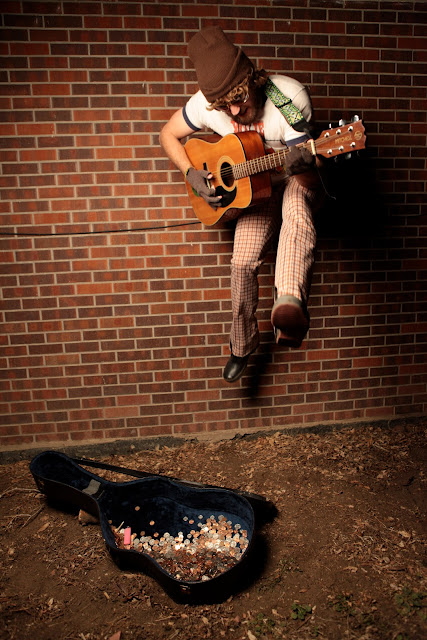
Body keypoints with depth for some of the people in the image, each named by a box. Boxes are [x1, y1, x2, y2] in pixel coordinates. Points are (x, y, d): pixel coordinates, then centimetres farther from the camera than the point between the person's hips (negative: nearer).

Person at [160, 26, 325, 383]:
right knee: (243, 262, -7)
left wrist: (305, 160, -51)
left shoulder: (290, 96, -28)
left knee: (297, 216, -40)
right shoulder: (206, 103, -17)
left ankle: (290, 308, -60)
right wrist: (191, 174, -17)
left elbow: (307, 156, -26)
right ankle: (243, 345, 15)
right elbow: (168, 134, -2)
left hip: (296, 177, -2)